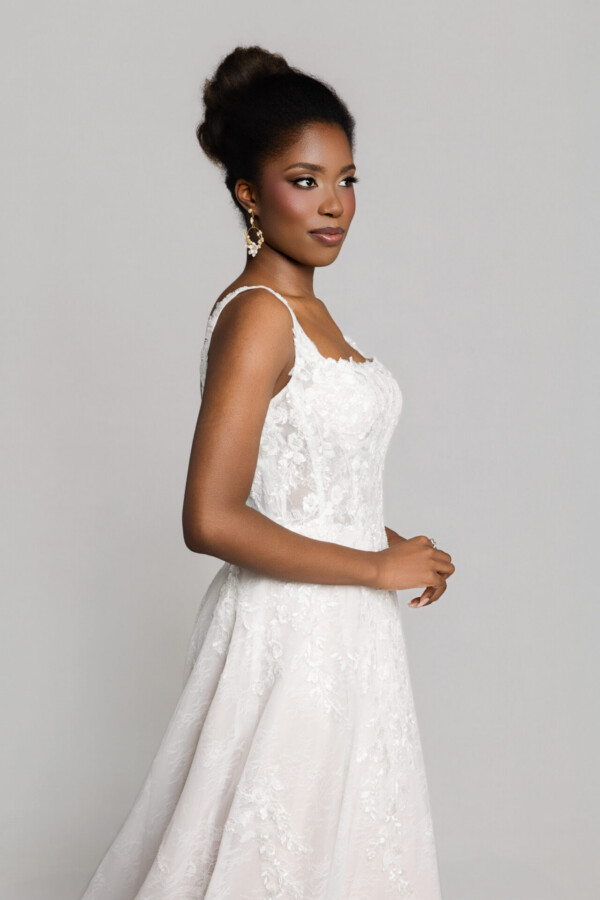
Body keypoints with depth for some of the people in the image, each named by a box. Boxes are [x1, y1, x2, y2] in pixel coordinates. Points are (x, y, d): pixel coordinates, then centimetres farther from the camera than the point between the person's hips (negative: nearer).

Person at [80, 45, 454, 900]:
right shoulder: (256, 316, -19)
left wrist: (395, 542, 1)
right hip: (290, 630, -9)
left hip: (344, 631, 9)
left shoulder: (306, 309, 8)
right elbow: (212, 519, -27)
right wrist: (380, 567, -18)